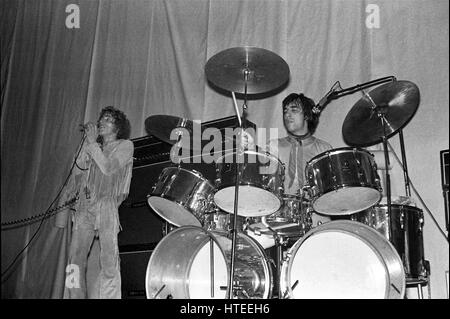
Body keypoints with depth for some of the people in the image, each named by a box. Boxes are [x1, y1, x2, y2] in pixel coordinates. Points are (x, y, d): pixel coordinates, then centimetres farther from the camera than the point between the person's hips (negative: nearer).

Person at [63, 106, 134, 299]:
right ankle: (75, 296, 1)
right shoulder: (93, 147, 25)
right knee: (75, 258, -4)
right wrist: (87, 143, 7)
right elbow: (78, 171, 12)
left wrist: (92, 143, 0)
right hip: (84, 205, 4)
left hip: (107, 205, -4)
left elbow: (108, 168, -6)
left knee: (108, 260, -10)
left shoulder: (125, 145, 10)